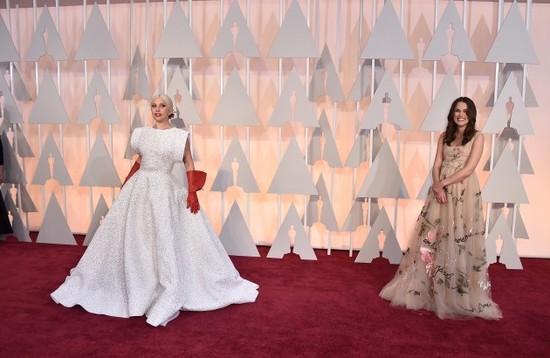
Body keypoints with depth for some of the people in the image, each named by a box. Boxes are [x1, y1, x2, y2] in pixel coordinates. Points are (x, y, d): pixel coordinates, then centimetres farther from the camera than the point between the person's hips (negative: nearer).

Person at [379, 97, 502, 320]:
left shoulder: (477, 137, 0)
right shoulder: (444, 136, 13)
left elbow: (468, 169, -10)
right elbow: (436, 165, 6)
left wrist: (442, 184, -12)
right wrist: (438, 187, -11)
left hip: (464, 193, -4)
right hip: (442, 191, 4)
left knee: (460, 242, -2)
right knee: (433, 237, 5)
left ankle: (459, 294, 11)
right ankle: (424, 288, 17)